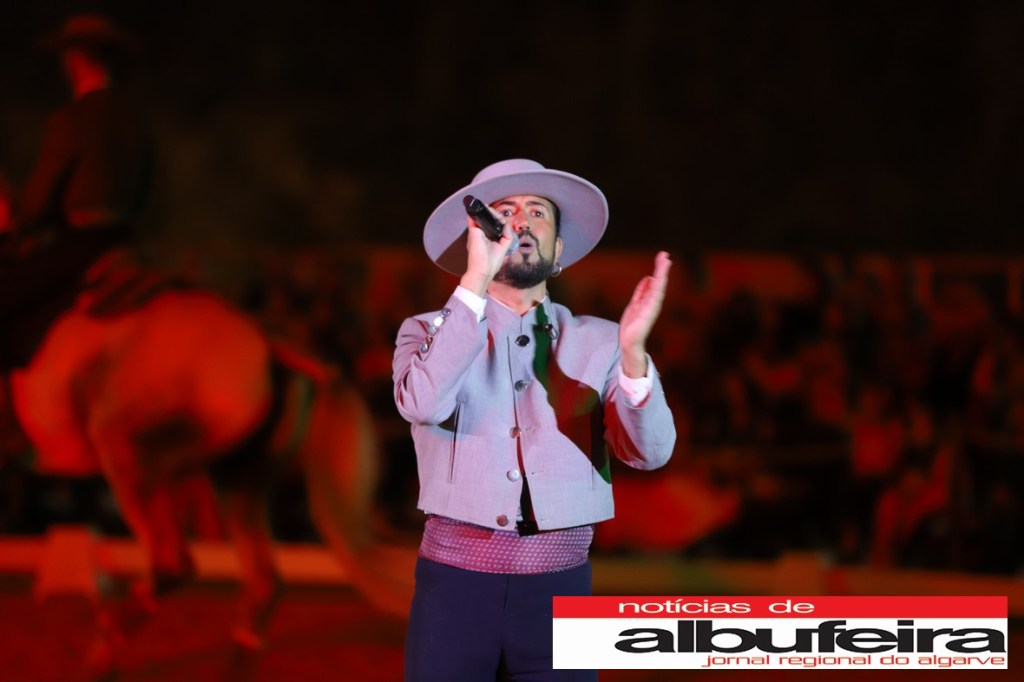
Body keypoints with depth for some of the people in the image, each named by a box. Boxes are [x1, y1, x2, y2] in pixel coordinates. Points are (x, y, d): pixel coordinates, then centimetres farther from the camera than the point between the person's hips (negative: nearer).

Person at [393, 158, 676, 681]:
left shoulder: (598, 342, 6)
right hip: (455, 583, -1)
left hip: (558, 589, 1)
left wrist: (633, 351, -25)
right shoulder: (430, 332, 5)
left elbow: (649, 452, -8)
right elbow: (422, 404, -17)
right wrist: (475, 283, -23)